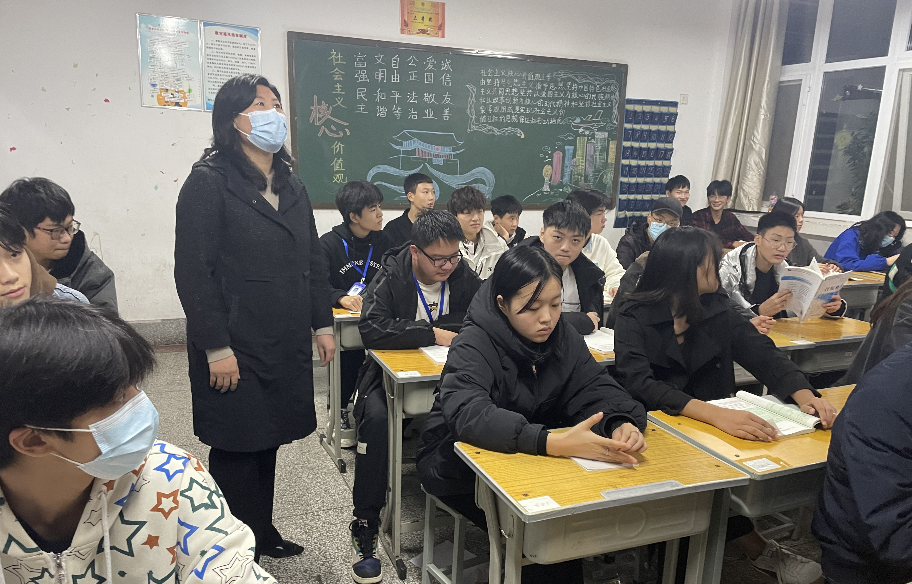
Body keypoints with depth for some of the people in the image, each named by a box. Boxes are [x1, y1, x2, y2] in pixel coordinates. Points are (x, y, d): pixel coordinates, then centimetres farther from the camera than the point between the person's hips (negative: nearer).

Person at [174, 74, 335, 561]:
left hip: (286, 344, 6)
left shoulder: (291, 187, 13)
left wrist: (323, 324, 11)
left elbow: (313, 261, 15)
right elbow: (193, 270, -14)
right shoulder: (209, 182, -9)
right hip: (235, 349, -6)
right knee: (236, 451, 5)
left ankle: (263, 532, 35)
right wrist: (216, 348, -17)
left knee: (268, 441, 17)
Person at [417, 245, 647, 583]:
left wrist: (622, 424, -33)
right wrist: (554, 442, -52)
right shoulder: (474, 345, -23)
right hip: (458, 460, -6)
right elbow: (469, 415, -39)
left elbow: (595, 389, -9)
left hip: (532, 457, 6)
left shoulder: (562, 335, -5)